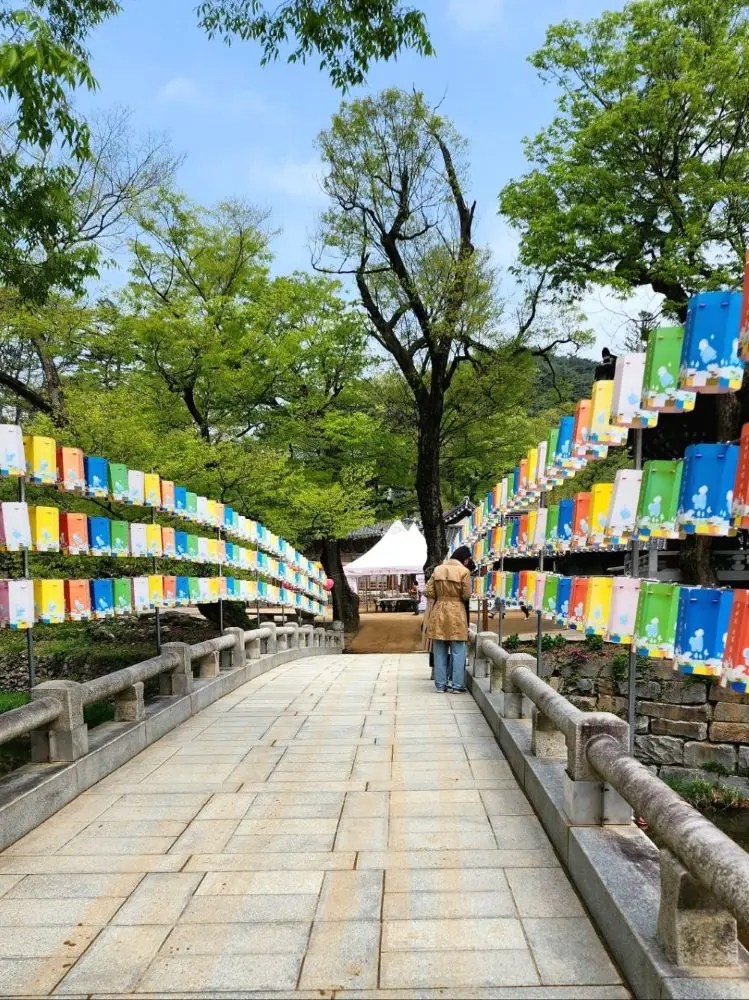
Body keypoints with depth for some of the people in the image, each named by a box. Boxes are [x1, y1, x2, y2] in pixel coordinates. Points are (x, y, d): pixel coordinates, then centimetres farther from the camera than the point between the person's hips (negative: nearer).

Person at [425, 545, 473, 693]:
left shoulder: (438, 570, 5)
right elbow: (466, 595, -8)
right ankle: (457, 685, 7)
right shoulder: (464, 571, -8)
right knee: (458, 652, 5)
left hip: (439, 612, 4)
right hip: (456, 613, -4)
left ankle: (440, 684, 13)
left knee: (440, 652, 9)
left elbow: (429, 592, 2)